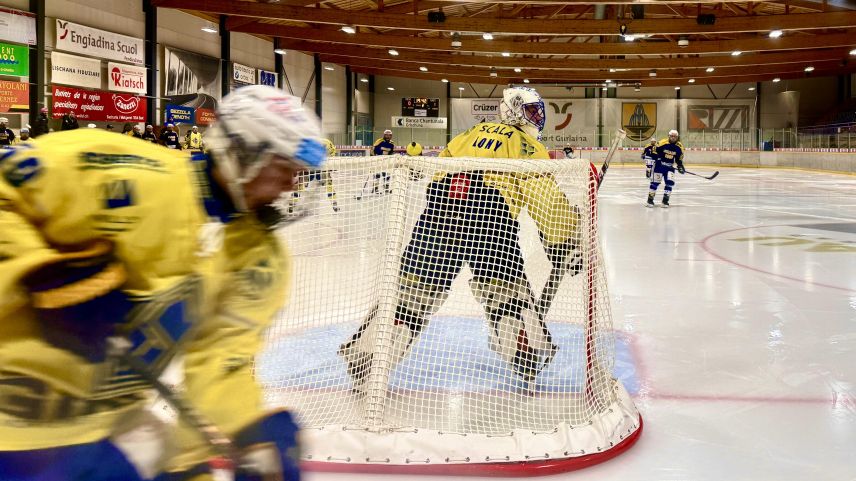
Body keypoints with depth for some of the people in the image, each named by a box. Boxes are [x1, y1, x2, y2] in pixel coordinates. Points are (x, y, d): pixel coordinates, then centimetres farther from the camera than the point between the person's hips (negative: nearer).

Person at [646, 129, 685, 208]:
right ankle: (650, 199, 4)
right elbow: (655, 151, -8)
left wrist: (680, 166, 1)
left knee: (670, 182, -7)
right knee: (655, 181, -4)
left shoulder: (679, 147, -2)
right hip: (659, 165, -4)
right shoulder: (662, 143, -17)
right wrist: (656, 158, -15)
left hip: (669, 167, 4)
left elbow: (679, 159, 10)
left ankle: (665, 200, 3)